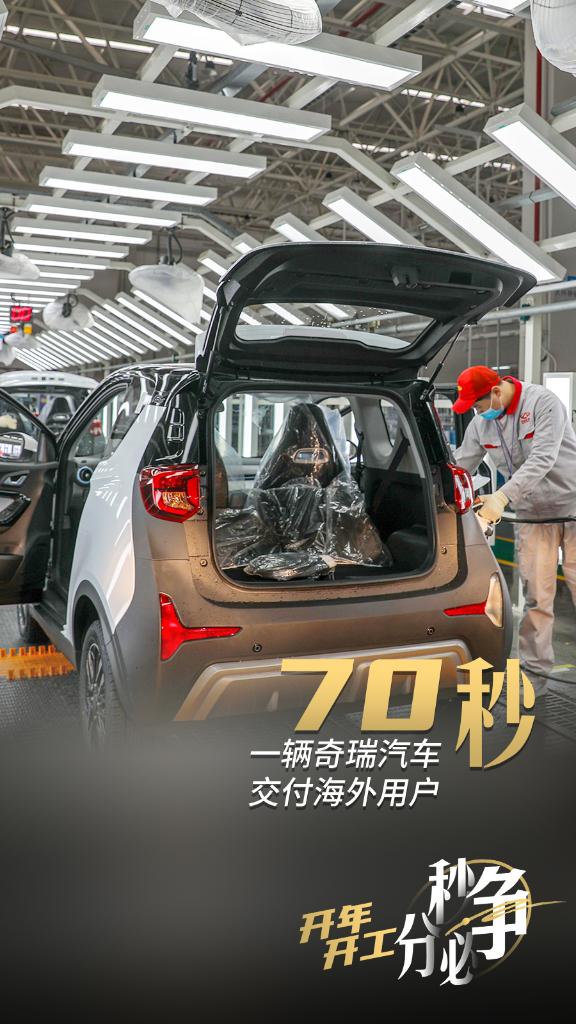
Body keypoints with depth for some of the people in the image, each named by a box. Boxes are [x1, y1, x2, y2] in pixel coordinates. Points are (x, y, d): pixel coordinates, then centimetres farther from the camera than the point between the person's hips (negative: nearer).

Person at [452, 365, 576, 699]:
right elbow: (460, 468, 6)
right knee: (536, 599, 4)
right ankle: (535, 675, 12)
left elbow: (542, 460, -28)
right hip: (531, 517, 5)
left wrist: (502, 497, -37)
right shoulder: (481, 424, 1)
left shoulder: (544, 403, -17)